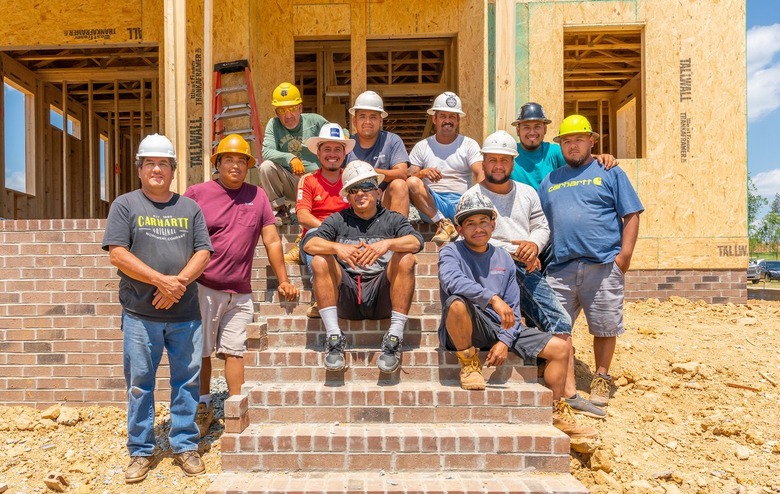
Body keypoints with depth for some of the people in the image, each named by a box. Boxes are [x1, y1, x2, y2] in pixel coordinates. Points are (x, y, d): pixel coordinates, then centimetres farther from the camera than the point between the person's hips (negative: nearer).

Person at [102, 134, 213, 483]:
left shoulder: (189, 207, 11)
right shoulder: (125, 205, 4)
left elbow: (203, 252, 4)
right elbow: (118, 254, -6)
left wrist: (180, 280, -13)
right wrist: (161, 280, -15)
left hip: (186, 313, 2)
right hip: (140, 314, -1)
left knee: (187, 381, 8)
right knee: (140, 384, 7)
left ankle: (185, 446, 23)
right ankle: (141, 451, 23)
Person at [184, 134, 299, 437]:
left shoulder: (257, 196, 8)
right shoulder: (197, 194, 1)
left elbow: (272, 240, 9)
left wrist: (283, 281, 8)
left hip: (240, 293, 2)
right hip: (203, 289, -1)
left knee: (235, 351, 6)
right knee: (201, 351, 8)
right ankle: (204, 407, 25)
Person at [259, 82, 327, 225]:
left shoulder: (315, 121, 0)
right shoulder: (274, 124, 1)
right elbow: (266, 152, -13)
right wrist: (290, 158, -30)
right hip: (290, 183, 1)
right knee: (266, 166, -23)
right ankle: (282, 211, -9)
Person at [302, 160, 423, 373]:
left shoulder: (392, 219, 12)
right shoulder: (337, 220, 14)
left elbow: (416, 241, -8)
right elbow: (308, 244, -4)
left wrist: (387, 244, -28)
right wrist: (337, 247, -23)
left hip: (382, 295, -1)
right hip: (346, 298, 1)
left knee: (406, 259, -23)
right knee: (320, 261, -20)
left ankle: (394, 338, -24)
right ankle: (333, 337, -22)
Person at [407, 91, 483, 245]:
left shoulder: (469, 144, 12)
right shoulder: (421, 147, 14)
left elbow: (480, 174, -3)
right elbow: (408, 176, 4)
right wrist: (422, 173, -20)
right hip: (432, 205, 1)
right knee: (412, 182, -28)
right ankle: (443, 223, -23)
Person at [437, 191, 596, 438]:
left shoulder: (503, 259, 10)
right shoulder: (451, 252, -3)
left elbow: (512, 308, 7)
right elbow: (452, 281, -28)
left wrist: (505, 341, -9)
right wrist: (493, 298, -38)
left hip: (500, 328, 5)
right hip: (466, 331, -5)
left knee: (560, 347, -3)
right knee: (457, 302, -37)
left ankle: (556, 412, 13)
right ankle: (469, 363, -13)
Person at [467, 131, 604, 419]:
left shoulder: (527, 193, 21)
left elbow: (542, 226, 18)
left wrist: (534, 244, -6)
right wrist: (512, 250, -15)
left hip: (527, 268, 6)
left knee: (561, 322, -1)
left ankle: (568, 393, 8)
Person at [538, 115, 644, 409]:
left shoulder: (610, 173, 10)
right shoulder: (550, 181, 20)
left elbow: (631, 216, 4)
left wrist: (624, 255, -7)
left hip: (603, 266, -2)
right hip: (560, 267, 3)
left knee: (604, 328, 6)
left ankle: (601, 379, 24)